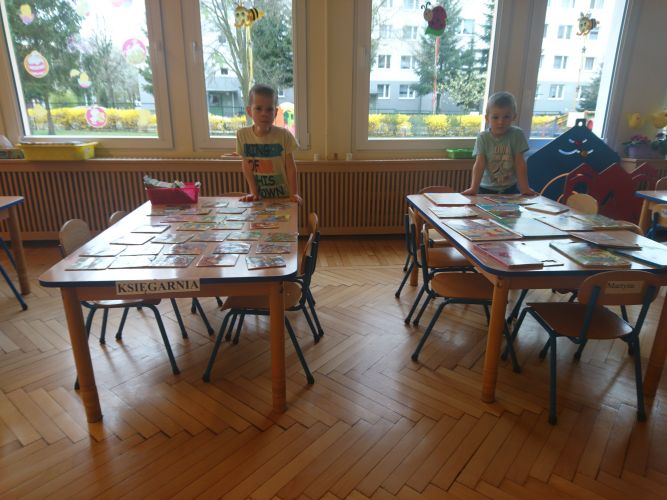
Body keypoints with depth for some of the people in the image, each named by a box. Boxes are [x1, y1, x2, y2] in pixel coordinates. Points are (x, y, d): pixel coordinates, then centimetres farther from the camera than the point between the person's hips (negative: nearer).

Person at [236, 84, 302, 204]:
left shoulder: (284, 135, -10)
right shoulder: (242, 135, -6)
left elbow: (290, 167, -8)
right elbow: (247, 167, -4)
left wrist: (294, 193, -13)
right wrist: (254, 192, -9)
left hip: (283, 195, -1)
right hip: (259, 197, 1)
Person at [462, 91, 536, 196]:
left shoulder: (517, 135, -8)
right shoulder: (483, 138, -10)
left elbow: (520, 163, -8)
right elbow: (479, 165, -16)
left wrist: (525, 188, -12)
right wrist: (474, 188, -26)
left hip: (510, 188, 1)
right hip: (486, 189, 0)